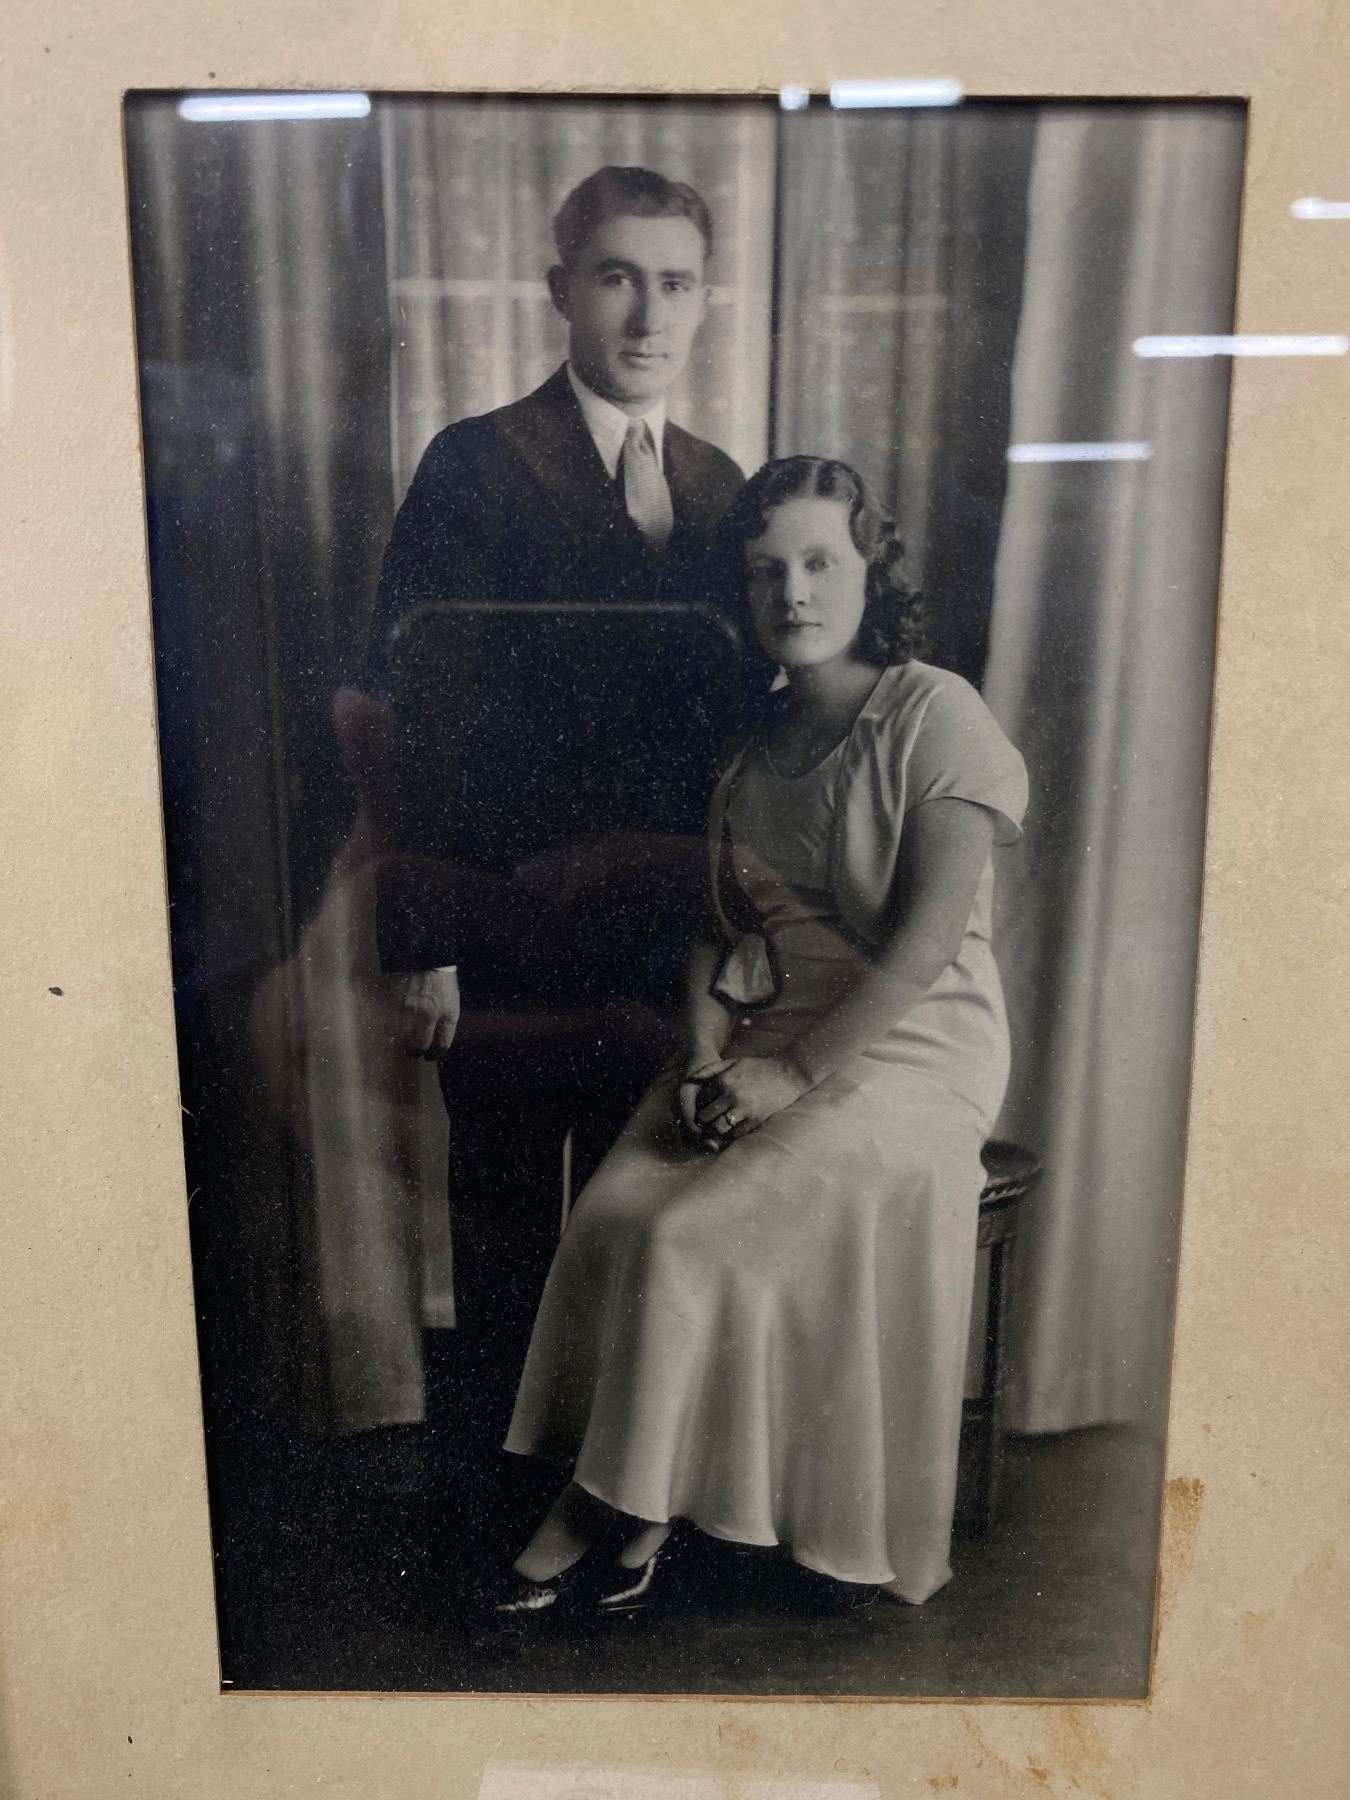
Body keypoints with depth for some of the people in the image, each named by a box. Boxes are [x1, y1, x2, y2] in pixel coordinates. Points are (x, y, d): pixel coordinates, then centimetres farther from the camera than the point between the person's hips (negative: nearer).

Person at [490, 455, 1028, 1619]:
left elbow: (928, 938, -15)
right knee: (612, 1213, -17)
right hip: (765, 1041, 6)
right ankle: (614, 1508, -3)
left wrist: (795, 1076, -18)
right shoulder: (750, 737, 13)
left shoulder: (937, 715, -7)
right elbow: (718, 921, 11)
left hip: (907, 1049, -5)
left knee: (693, 1237, -21)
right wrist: (707, 1061, -5)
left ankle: (624, 1510, 1)